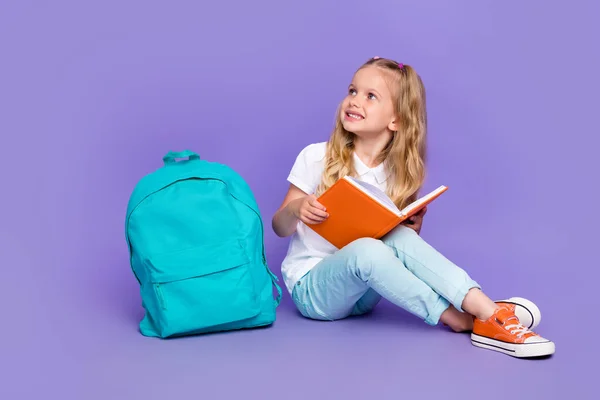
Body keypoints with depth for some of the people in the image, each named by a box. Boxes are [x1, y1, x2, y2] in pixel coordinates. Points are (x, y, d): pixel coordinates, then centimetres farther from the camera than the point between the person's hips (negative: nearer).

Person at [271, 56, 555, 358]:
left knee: (400, 239, -29)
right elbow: (280, 228, -1)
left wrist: (413, 227, -17)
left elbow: (397, 236, 6)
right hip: (311, 287, -3)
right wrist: (296, 209, -24)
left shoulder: (397, 172, 0)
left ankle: (487, 310, -34)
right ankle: (461, 320, -29)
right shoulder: (316, 157, -7)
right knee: (365, 249, -35)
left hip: (362, 292, 3)